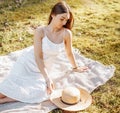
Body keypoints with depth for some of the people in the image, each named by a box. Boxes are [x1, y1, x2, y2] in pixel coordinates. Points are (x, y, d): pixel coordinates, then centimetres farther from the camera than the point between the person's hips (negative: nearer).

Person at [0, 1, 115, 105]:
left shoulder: (66, 33, -17)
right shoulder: (40, 31, -21)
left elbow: (69, 53, 0)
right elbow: (38, 58, -20)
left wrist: (75, 67, 14)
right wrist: (47, 79, -25)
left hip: (43, 68, 2)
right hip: (28, 63, -2)